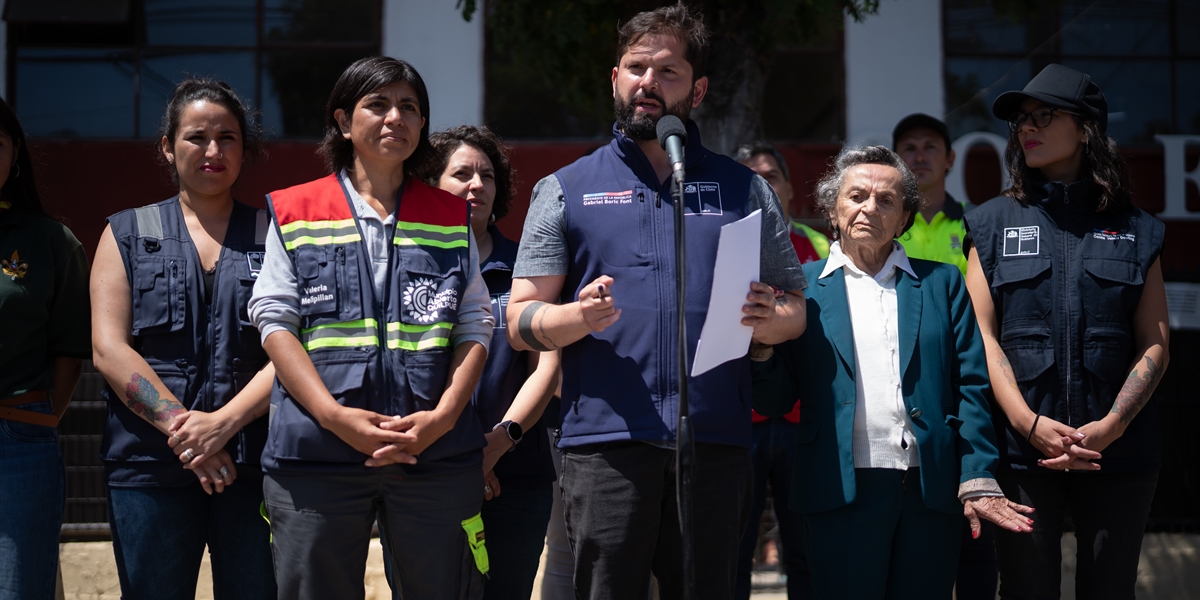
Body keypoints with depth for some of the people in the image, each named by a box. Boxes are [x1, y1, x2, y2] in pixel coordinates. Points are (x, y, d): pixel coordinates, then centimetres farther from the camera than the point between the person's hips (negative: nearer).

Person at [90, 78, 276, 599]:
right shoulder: (127, 234, 12)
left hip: (253, 463, 0)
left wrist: (224, 422, -14)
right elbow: (108, 347, 0)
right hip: (150, 461, 0)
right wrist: (180, 426, -12)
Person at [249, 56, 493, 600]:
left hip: (436, 452, 1)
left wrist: (441, 418, -8)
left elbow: (475, 328, 8)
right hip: (315, 457, -1)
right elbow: (275, 323, 1)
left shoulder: (450, 219, 14)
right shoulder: (295, 214, 9)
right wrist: (335, 416, -13)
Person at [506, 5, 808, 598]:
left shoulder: (744, 188, 16)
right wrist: (581, 316, -14)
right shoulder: (565, 190, 13)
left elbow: (795, 309, 14)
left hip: (715, 441, 1)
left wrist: (768, 318, -9)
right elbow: (521, 322, 7)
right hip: (605, 441, -1)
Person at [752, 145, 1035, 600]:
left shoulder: (943, 284, 14)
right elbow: (773, 401, 6)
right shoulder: (803, 286, 10)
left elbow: (972, 387, 7)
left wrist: (978, 480, -3)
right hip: (842, 490, -1)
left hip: (930, 492, 2)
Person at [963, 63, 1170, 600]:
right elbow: (984, 337, 0)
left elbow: (1155, 346, 3)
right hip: (1023, 450, 0)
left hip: (1118, 450, 1)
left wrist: (1110, 426, -13)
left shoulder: (1134, 229, 8)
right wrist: (1029, 424, -14)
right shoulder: (994, 224, 8)